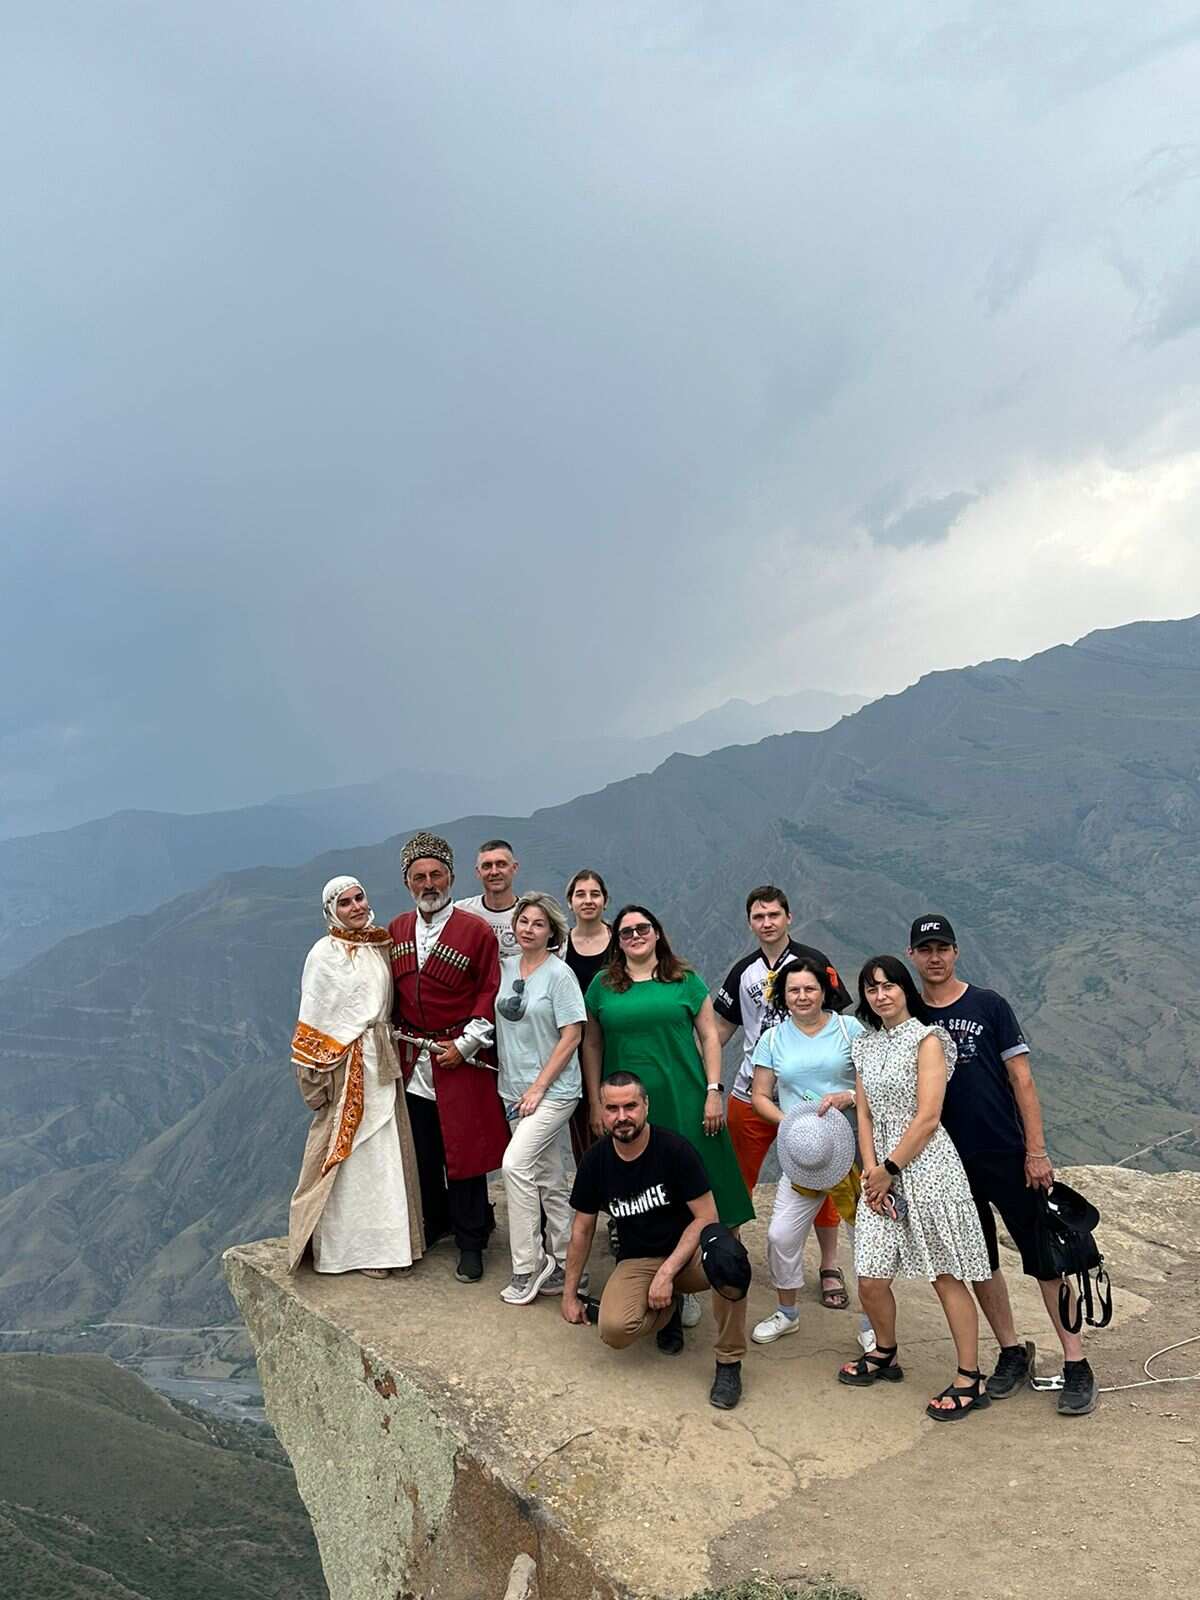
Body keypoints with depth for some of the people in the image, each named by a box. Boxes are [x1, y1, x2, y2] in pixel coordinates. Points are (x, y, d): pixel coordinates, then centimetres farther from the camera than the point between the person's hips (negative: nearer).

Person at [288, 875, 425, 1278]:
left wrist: (390, 1047, 8)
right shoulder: (325, 953, -9)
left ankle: (384, 1239, 22)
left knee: (386, 1153, 10)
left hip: (381, 1062, 6)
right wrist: (317, 1077, -12)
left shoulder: (381, 945, 8)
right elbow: (313, 1017, -9)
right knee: (350, 1156, 1)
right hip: (344, 1064, -6)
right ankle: (353, 1248, 12)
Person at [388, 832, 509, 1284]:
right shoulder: (396, 931, 7)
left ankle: (470, 1243, 14)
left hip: (462, 1060, -4)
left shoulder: (476, 930, -8)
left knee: (463, 1153, 1)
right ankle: (433, 1224, 32)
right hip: (412, 1061, 4)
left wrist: (465, 1045, -12)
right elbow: (391, 992, 16)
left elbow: (490, 993, -8)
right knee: (421, 1150, 13)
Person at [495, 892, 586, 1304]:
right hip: (515, 1090, 6)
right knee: (549, 1177, 12)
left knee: (515, 1164, -16)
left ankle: (528, 1267, -5)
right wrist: (519, 1086, 8)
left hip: (553, 1089, -6)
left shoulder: (559, 974, -10)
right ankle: (561, 1265, 22)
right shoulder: (505, 968, 6)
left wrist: (538, 1087, -14)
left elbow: (571, 1036, -13)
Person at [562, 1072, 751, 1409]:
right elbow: (582, 1229, 7)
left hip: (688, 1253, -3)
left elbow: (705, 1216, -14)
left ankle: (728, 1362, -15)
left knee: (727, 1257, -39)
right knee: (614, 1330, -29)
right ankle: (668, 1309, 9)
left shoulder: (674, 1149, -16)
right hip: (638, 1261, 3)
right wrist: (569, 1294, 12)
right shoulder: (596, 1161, -5)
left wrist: (667, 1272, -21)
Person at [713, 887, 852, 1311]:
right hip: (751, 1090, 3)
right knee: (737, 1179, 9)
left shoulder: (813, 961, -3)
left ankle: (830, 1268, 19)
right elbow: (722, 1028, 14)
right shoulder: (743, 971, 8)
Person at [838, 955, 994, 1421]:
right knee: (871, 1279, 5)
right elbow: (864, 1114, 11)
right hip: (882, 1171, 6)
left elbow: (927, 1118, -12)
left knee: (947, 1276, 1)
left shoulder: (926, 1039, -7)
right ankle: (884, 1355, 30)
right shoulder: (864, 1046, 13)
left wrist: (889, 1169, -10)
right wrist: (871, 1168, -3)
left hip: (926, 1165, -5)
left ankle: (970, 1380, 14)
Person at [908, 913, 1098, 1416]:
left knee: (1044, 1256, 1)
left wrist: (1036, 1151, -9)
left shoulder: (988, 1005, -4)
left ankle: (1076, 1364, 11)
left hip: (1006, 1154, -3)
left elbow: (1021, 1079, -5)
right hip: (949, 1163, 3)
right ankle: (1011, 1353, 28)